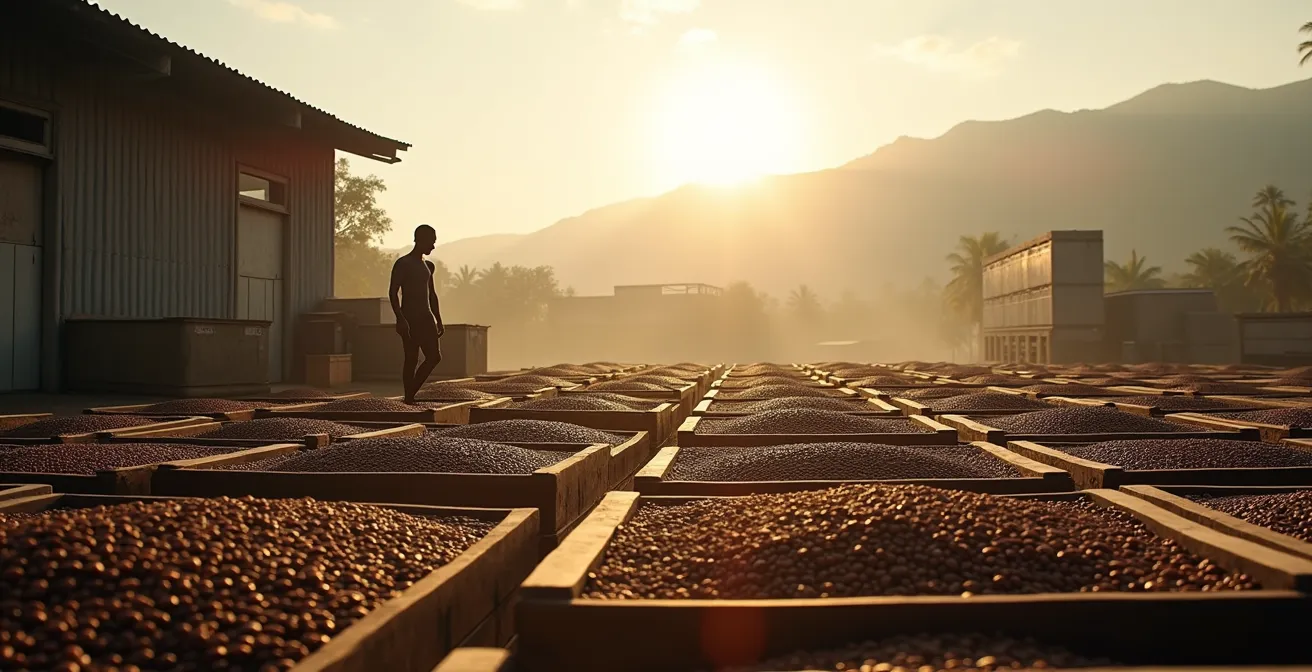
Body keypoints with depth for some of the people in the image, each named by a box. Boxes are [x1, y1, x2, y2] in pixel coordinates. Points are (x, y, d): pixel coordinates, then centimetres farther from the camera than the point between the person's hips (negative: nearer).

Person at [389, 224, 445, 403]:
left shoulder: (428, 266, 17)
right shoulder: (403, 264, -6)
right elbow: (393, 293, -13)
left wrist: (439, 321, 20)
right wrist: (400, 319, -23)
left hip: (426, 317, 7)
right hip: (409, 318, -7)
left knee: (435, 356, -3)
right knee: (412, 360, -6)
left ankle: (411, 393, 8)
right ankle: (409, 399, 2)